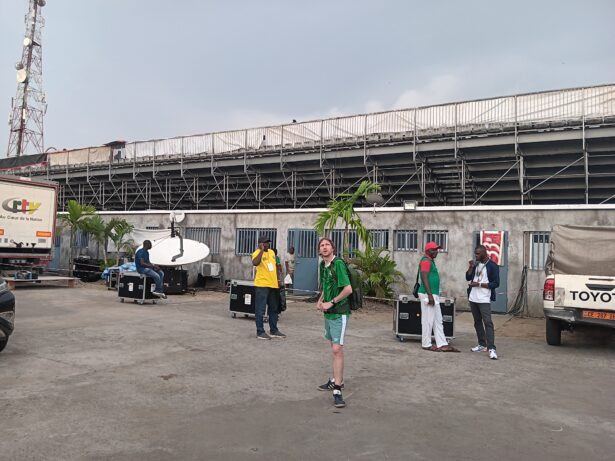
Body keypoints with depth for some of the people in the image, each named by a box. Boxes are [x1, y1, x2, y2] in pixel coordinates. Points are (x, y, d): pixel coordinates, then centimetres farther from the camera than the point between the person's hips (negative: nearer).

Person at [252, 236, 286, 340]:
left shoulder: (271, 252, 14)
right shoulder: (257, 253, -9)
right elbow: (255, 263, -32)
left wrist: (278, 279, 19)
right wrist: (261, 250, -28)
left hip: (273, 285, 8)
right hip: (262, 285, -8)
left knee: (274, 309, 15)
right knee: (260, 309, -2)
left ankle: (273, 331, 26)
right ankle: (260, 332, 7)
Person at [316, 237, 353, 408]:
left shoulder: (338, 264, -15)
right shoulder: (323, 265, 11)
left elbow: (348, 289, -21)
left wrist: (331, 303, -16)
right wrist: (320, 300, 9)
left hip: (339, 313, -9)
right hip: (328, 312, 9)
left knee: (337, 349, -12)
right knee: (334, 347, 18)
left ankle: (337, 390, -10)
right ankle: (337, 380, 31)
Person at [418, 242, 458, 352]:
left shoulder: (431, 261, 19)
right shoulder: (426, 261, -13)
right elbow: (424, 279, -21)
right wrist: (430, 295, -24)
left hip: (434, 295, 11)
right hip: (427, 294, -11)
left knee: (438, 320, 10)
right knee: (428, 320, -3)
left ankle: (442, 344, 12)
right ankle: (426, 344, 6)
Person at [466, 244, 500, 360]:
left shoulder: (492, 266, -8)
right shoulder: (476, 264, 12)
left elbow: (496, 283, -12)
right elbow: (468, 278, 12)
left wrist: (479, 284, -17)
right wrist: (471, 267, -4)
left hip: (484, 299, -7)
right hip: (473, 298, 7)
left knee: (487, 322, -12)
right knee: (477, 322, 12)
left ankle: (491, 348, -14)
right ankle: (482, 344, 21)